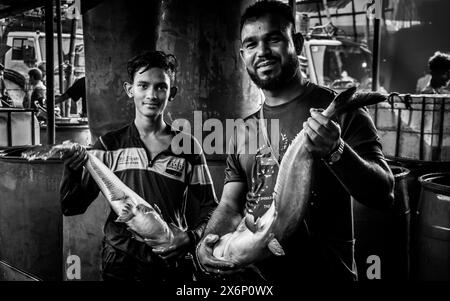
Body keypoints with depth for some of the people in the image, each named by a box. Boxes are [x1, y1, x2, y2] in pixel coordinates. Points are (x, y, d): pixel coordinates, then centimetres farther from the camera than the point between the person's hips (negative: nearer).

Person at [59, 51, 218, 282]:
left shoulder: (187, 146, -1)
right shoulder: (109, 145, 0)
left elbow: (208, 209, 3)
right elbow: (72, 207, -3)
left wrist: (192, 236, -16)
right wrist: (72, 172, -22)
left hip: (174, 264, 0)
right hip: (120, 263, 0)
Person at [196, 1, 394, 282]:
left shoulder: (338, 110, -9)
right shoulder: (244, 130, 6)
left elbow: (384, 195, -15)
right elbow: (231, 204, 3)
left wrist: (336, 151, -31)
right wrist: (207, 244, -17)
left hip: (325, 272, -4)